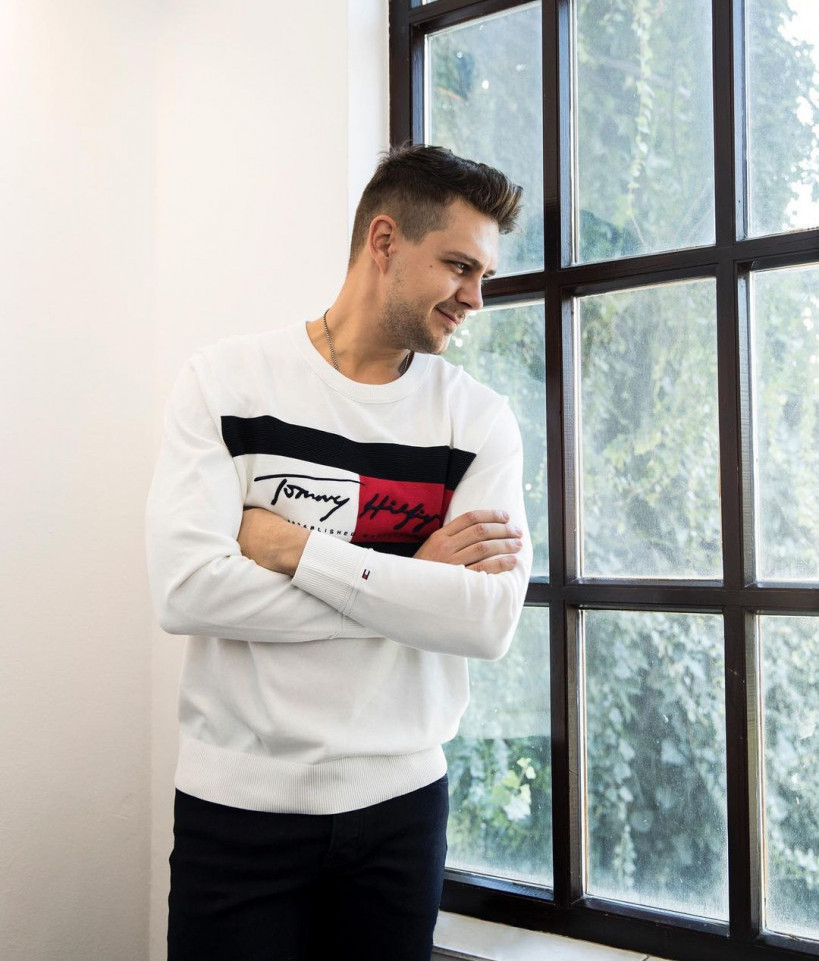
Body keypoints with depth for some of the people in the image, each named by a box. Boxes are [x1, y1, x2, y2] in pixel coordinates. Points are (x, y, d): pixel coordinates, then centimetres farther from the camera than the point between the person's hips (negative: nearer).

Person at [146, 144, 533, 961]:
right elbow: (186, 589, -18)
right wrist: (413, 580, -15)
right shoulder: (222, 382, -6)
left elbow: (490, 619, -14)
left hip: (399, 800, 2)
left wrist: (291, 546, -18)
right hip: (237, 800, -1)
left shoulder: (480, 418, -1)